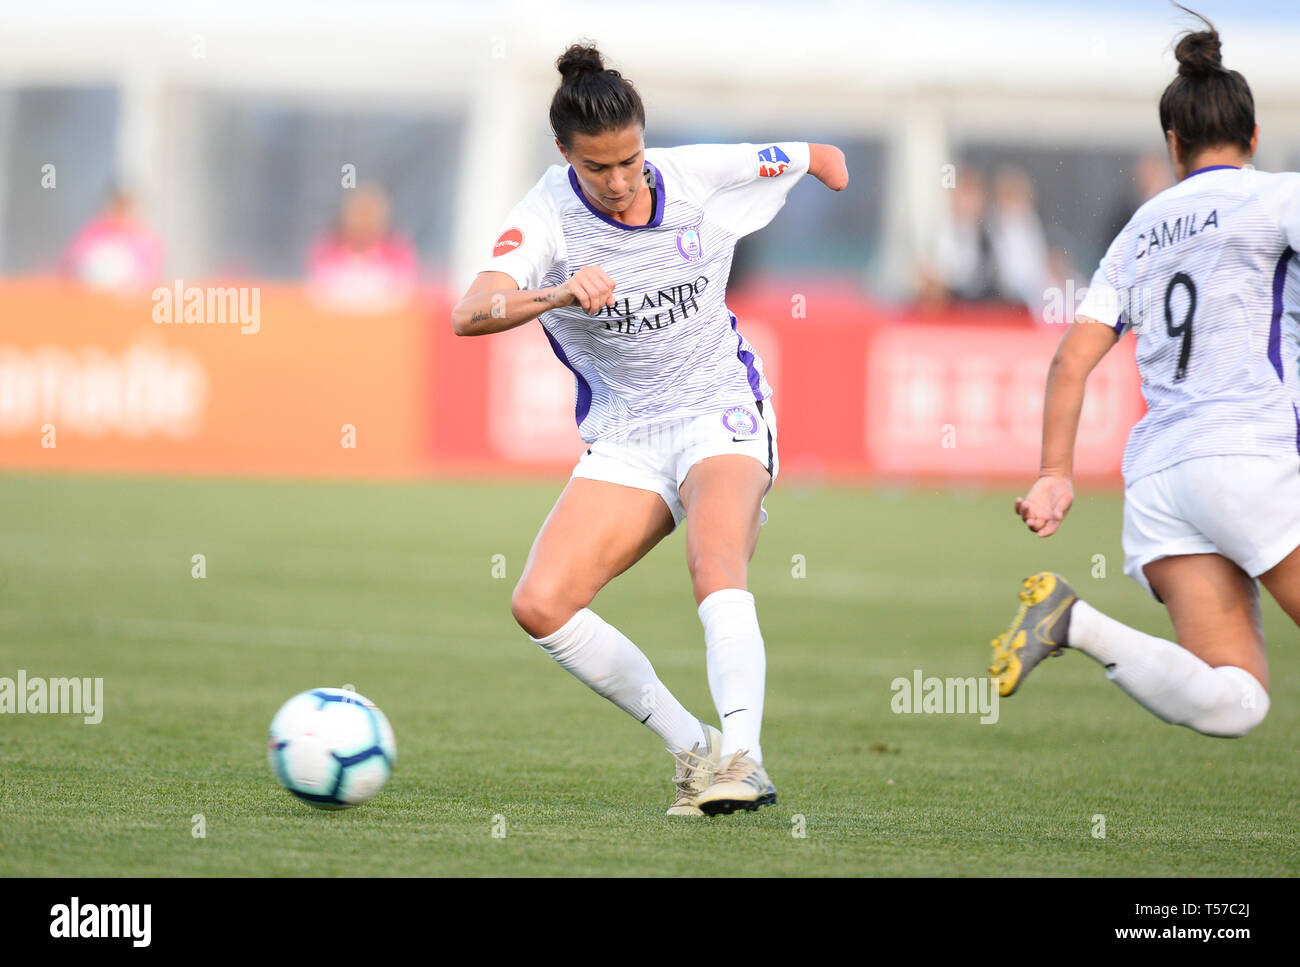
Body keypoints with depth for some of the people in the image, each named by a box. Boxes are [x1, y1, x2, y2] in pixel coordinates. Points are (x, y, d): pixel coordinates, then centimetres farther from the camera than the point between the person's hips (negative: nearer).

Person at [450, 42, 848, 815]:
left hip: (723, 415, -2)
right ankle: (695, 750, -8)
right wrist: (560, 294, -50)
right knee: (542, 604, -16)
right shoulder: (548, 217, -15)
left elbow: (818, 158, 12)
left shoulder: (699, 177, -8)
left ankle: (742, 757, -41)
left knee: (716, 569, -32)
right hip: (625, 440, 2)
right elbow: (470, 315, -34)